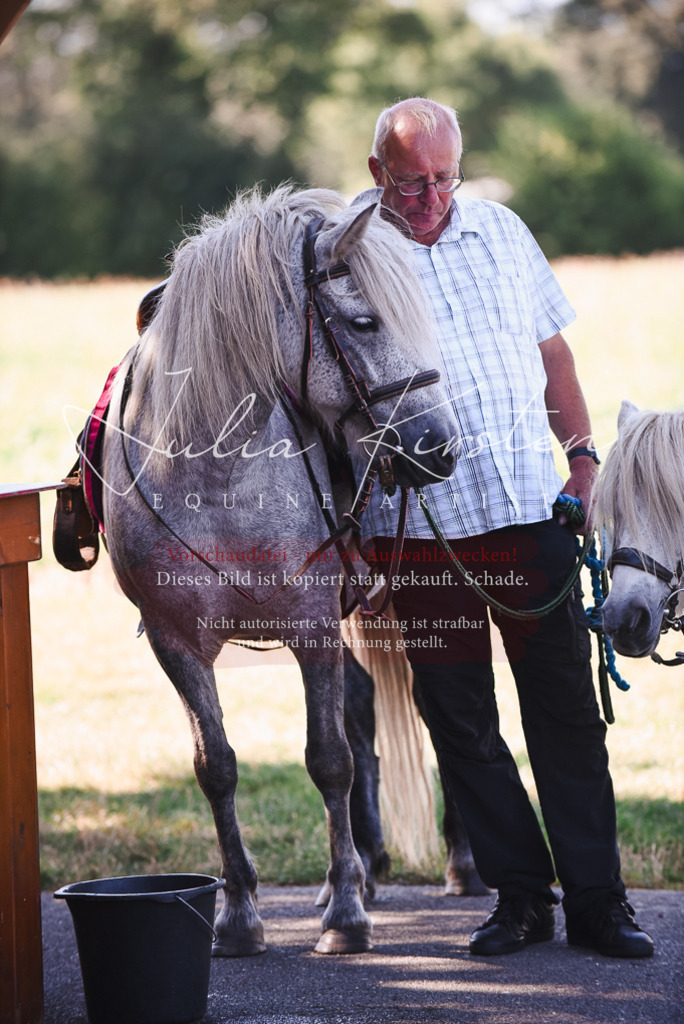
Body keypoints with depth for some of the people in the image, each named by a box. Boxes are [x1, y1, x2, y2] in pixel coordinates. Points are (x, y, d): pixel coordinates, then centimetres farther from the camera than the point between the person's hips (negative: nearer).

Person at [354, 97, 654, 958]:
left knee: (567, 709, 2)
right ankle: (519, 895, 15)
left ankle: (596, 900, 9)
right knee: (460, 721, 3)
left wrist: (581, 450, 9)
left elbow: (552, 347, 18)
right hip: (420, 525, -2)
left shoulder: (501, 232, 9)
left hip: (531, 507, 2)